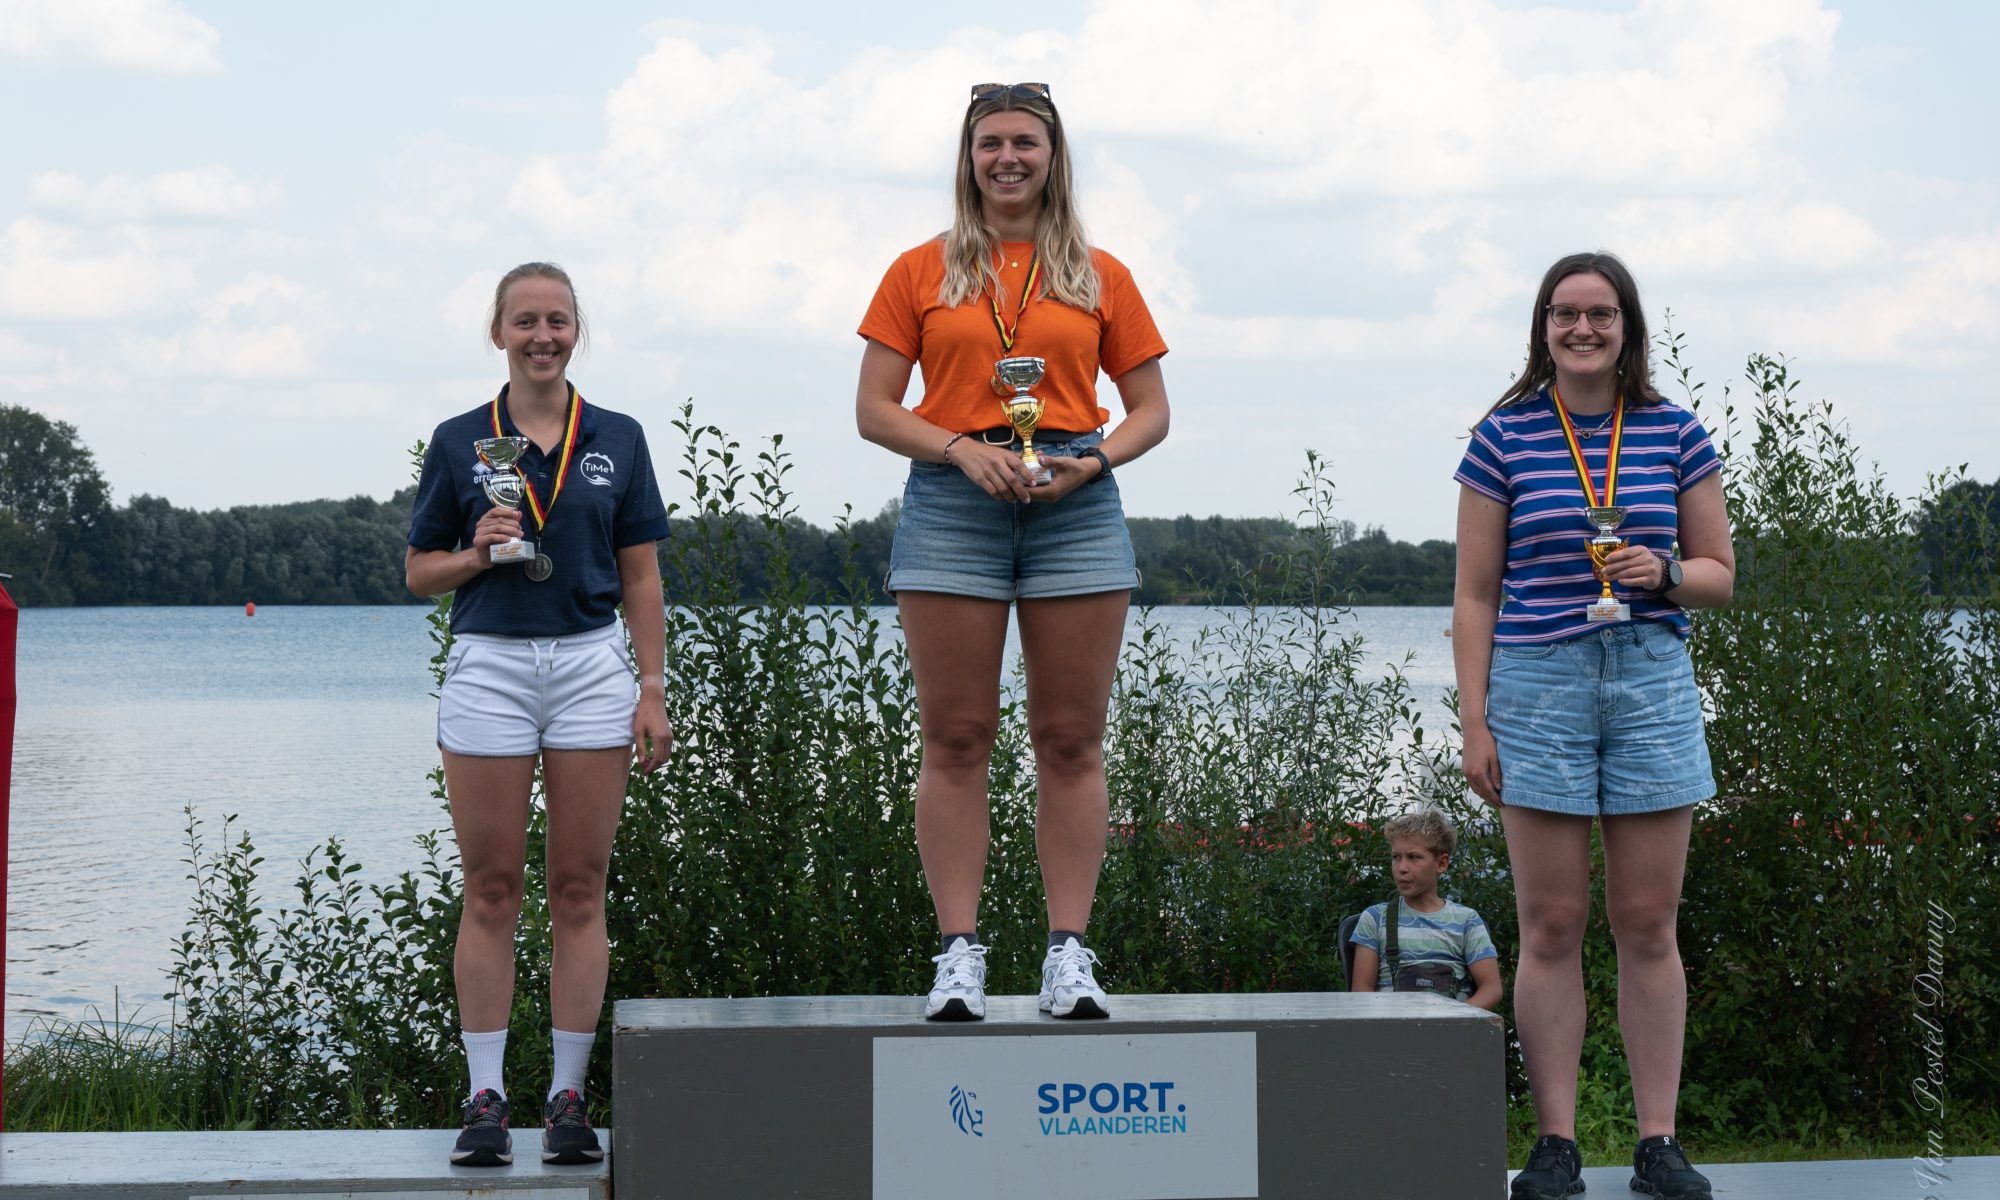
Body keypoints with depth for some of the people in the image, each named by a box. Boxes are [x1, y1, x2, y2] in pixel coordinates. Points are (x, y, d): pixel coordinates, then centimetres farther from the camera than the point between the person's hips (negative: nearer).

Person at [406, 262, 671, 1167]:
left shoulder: (617, 440, 7)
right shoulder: (458, 442, 5)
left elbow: (641, 578, 7)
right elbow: (419, 571, 9)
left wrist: (653, 691, 0)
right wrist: (476, 555, -11)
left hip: (591, 667, 1)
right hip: (488, 667, -1)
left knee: (579, 891, 2)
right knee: (491, 892, 1)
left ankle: (568, 1099, 8)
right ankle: (485, 1099, 6)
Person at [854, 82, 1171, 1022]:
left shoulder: (1100, 277, 12)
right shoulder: (922, 272, 9)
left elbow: (1150, 411, 13)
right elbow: (875, 409, 6)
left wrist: (1094, 460, -7)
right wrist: (963, 449, -10)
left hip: (1075, 504, 1)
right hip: (952, 502, -1)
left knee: (1071, 740, 0)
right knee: (955, 740, -2)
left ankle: (1069, 953, 4)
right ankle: (959, 953, 1)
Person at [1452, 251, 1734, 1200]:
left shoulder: (1675, 434, 8)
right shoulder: (1504, 438, 3)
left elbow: (1720, 575, 13)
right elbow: (1475, 594, 4)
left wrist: (1666, 572, -10)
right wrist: (1475, 721, -2)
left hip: (1652, 683, 1)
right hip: (1538, 684, -1)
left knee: (1649, 925, 4)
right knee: (1550, 926, 0)